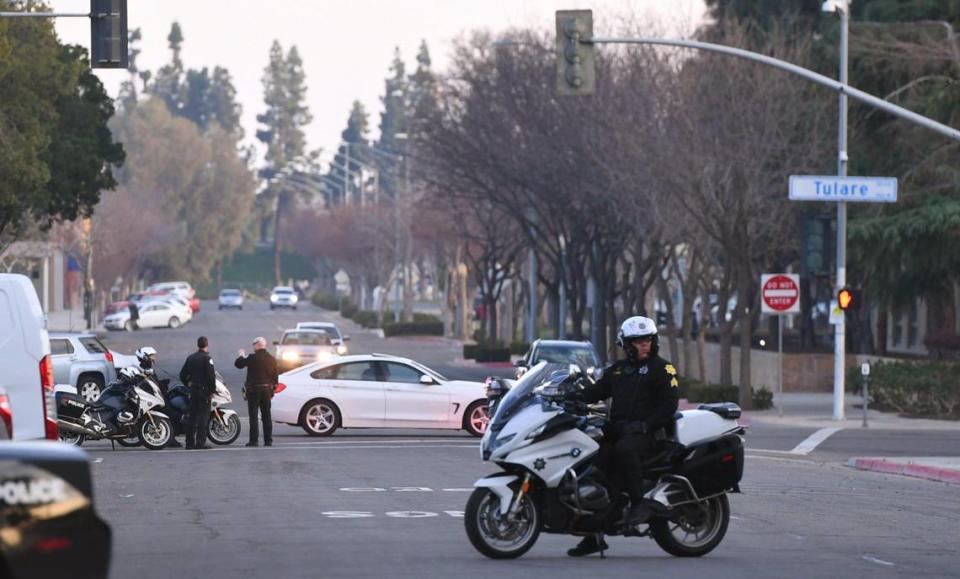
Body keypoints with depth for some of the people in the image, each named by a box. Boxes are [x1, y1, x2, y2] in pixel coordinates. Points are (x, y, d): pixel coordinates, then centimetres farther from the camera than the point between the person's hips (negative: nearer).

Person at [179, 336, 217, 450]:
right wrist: (212, 389, -8)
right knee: (203, 417, -6)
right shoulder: (206, 358, -11)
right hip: (204, 390, -7)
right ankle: (200, 442, -11)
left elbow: (182, 375, 13)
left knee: (192, 416, 10)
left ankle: (190, 443, 10)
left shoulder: (190, 358, 10)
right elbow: (211, 376, -17)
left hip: (193, 389, 7)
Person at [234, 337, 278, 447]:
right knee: (266, 416, 9)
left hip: (254, 390, -5)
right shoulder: (272, 359, 4)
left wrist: (241, 356, 14)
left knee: (253, 416, -2)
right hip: (267, 390, 5)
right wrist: (272, 390, 18)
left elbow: (237, 364, -5)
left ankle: (254, 440, -6)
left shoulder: (253, 358, -13)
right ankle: (268, 440, 8)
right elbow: (275, 376, 10)